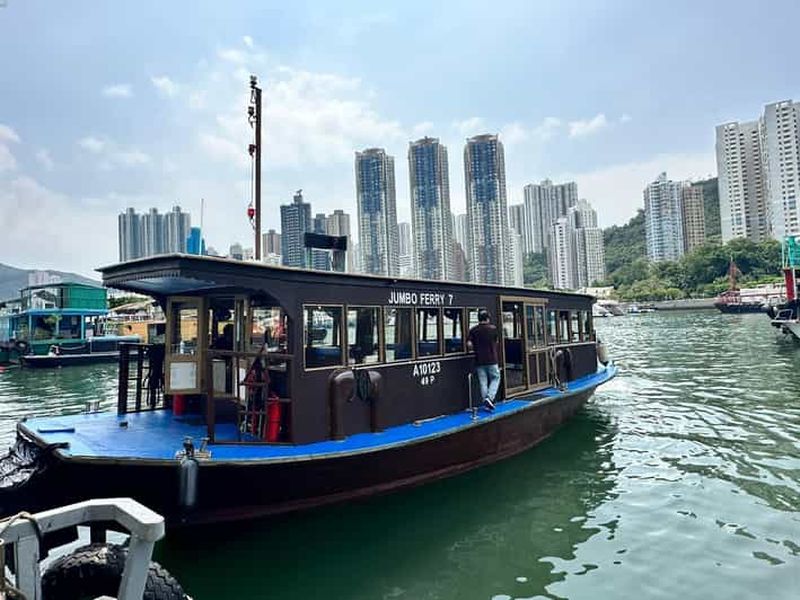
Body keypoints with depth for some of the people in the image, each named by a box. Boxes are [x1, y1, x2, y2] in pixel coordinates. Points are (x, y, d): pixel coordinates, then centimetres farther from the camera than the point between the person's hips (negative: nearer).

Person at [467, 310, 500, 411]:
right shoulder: (493, 328, -4)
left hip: (479, 361, 2)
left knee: (483, 383, 8)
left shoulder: (473, 330, -2)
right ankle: (489, 398, -6)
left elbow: (469, 344, -10)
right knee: (495, 378, 13)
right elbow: (496, 342, 9)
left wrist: (476, 349, 9)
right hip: (492, 360, -2)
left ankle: (487, 404, 11)